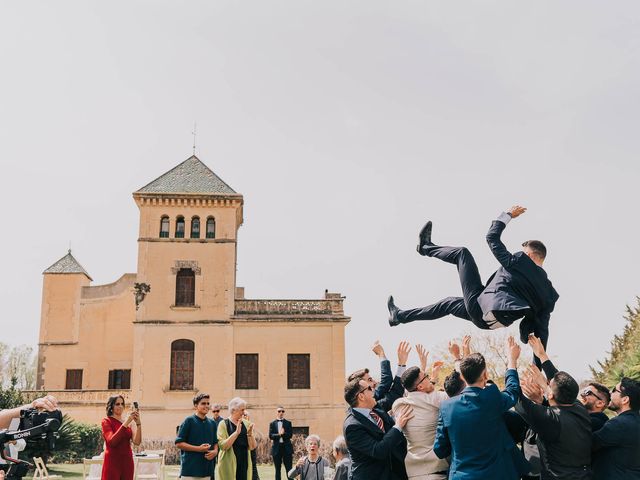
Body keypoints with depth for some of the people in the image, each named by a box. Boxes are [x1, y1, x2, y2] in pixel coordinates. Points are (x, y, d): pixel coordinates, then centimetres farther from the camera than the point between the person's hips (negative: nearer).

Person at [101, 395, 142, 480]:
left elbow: (137, 442, -4)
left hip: (127, 462, 4)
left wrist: (138, 423, -17)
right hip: (112, 462, -4)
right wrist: (125, 423, -22)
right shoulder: (106, 421, -2)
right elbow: (112, 441, -18)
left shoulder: (129, 422, 9)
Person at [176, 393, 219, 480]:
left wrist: (215, 451, 0)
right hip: (189, 469, -5)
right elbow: (178, 443, -7)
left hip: (206, 469, 6)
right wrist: (198, 448, -14)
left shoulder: (212, 423, 13)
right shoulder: (189, 421, -5)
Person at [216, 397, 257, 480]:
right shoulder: (224, 424, -5)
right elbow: (223, 446, -16)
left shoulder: (246, 423, 5)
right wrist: (236, 432, -24)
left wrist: (250, 433, -14)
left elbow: (252, 447, 3)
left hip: (244, 464, 4)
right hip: (228, 465, -3)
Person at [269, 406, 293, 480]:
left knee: (289, 469, -2)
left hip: (287, 448, -1)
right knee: (277, 470, 6)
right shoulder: (272, 424, 8)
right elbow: (270, 436, -5)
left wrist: (282, 434, -16)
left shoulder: (288, 423, 8)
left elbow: (290, 435, -4)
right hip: (276, 448, 1)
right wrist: (279, 434, -19)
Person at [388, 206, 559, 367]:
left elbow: (492, 237, -2)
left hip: (478, 307, -6)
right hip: (490, 321, 7)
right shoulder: (547, 290, 6)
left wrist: (508, 215, 11)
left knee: (462, 253, 6)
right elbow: (541, 328, 3)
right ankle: (400, 316, 37)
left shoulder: (519, 262, -8)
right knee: (449, 303, 30)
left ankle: (426, 247, 30)